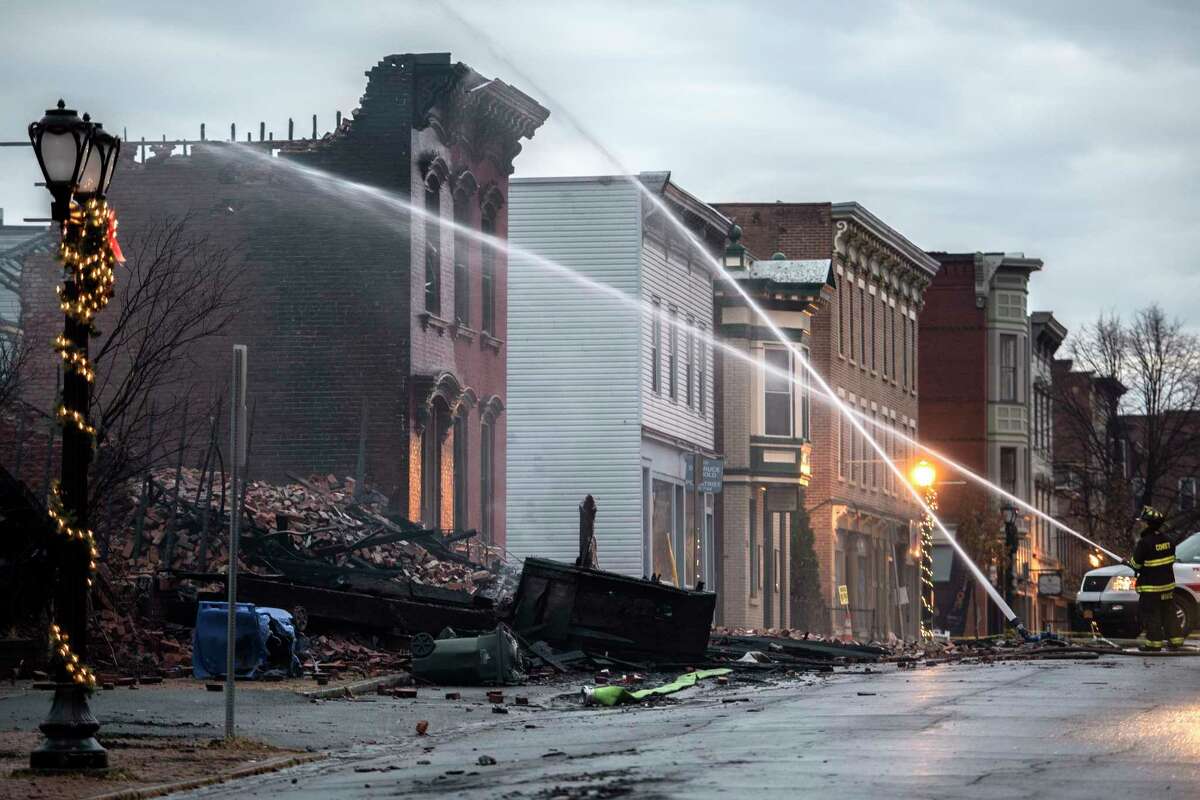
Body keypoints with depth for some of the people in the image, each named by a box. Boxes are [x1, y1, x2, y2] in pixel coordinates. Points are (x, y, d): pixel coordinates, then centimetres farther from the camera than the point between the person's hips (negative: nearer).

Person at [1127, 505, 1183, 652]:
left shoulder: (1145, 542, -18)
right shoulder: (1167, 540, 5)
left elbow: (1136, 563, -14)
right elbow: (1171, 560, 13)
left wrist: (1129, 562, 9)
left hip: (1151, 586, -7)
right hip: (1167, 584, 7)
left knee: (1151, 614, 1)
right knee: (1169, 612, 14)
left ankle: (1154, 643, 1)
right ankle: (1175, 640, 16)